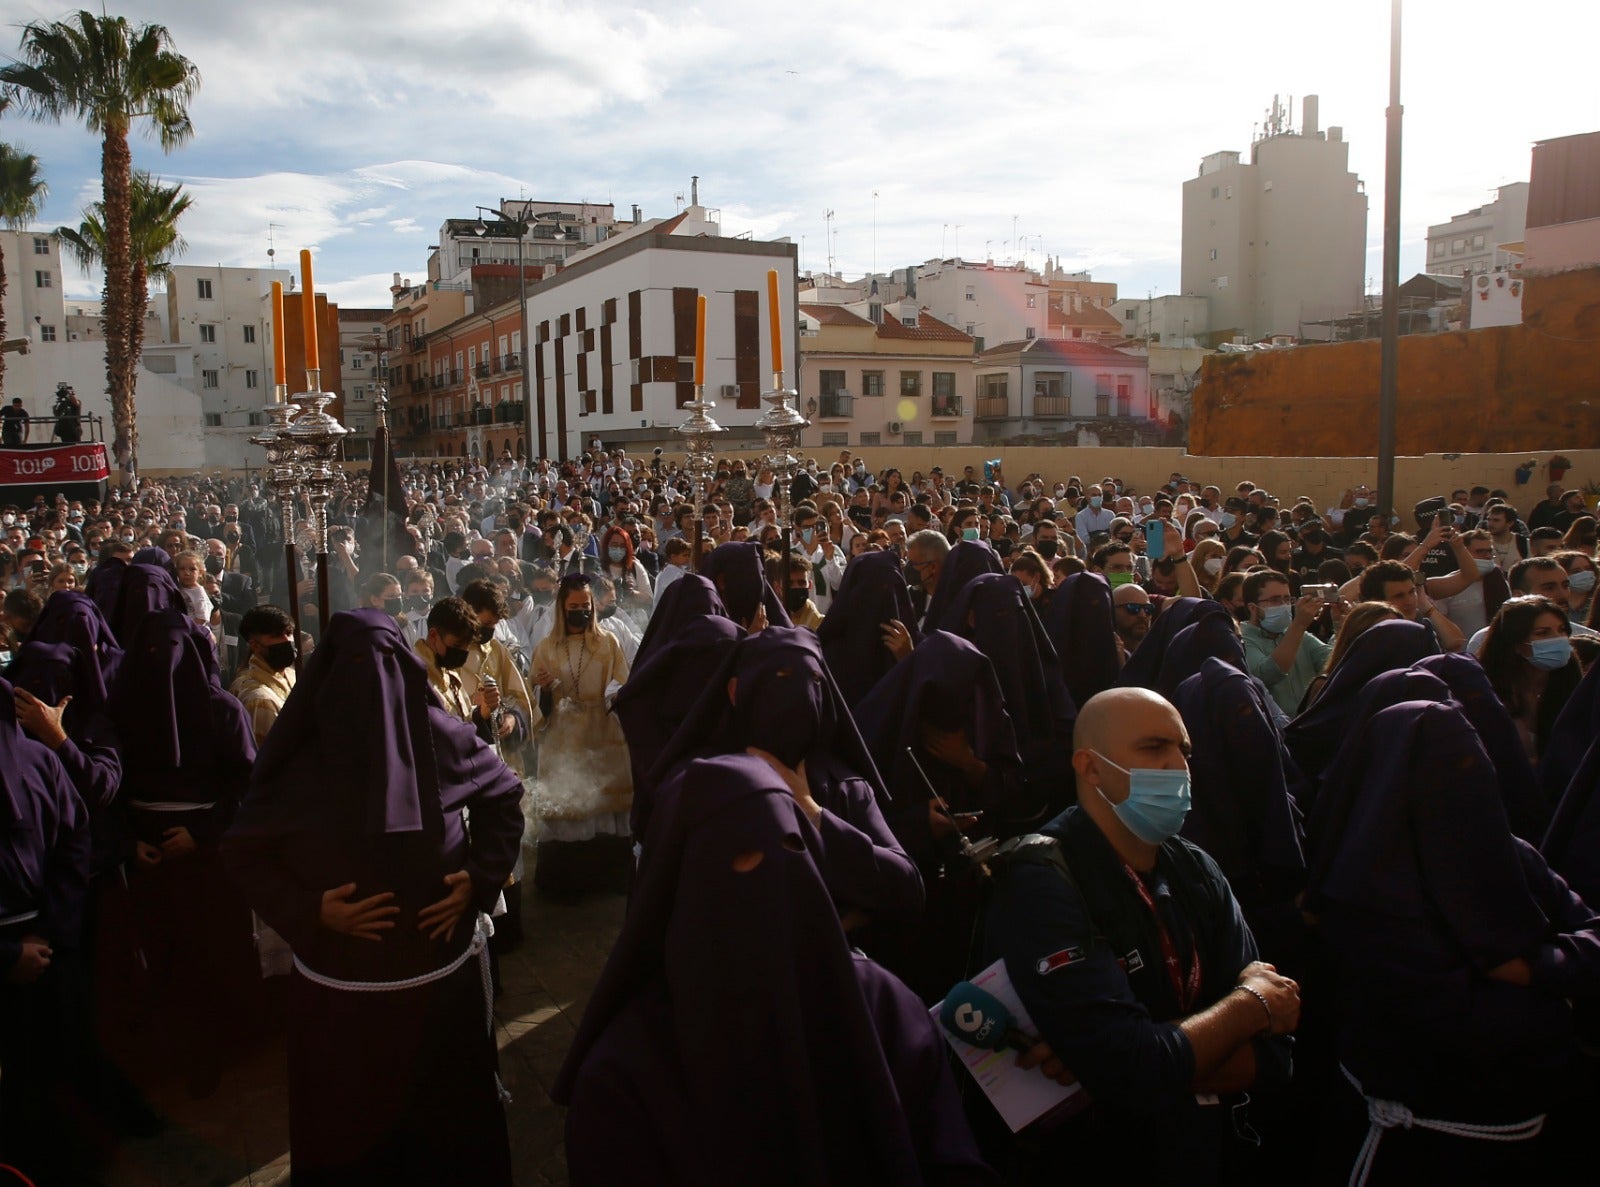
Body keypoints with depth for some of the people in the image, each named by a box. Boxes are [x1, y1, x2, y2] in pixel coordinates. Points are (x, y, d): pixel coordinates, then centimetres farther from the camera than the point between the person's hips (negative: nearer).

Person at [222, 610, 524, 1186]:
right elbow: (242, 851, -2)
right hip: (341, 991, -1)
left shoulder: (440, 735, -8)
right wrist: (309, 910, -14)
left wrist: (480, 880, -5)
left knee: (452, 1116, 17)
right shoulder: (300, 757, -11)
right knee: (350, 1129, 15)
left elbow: (503, 798, 6)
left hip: (445, 975, 1)